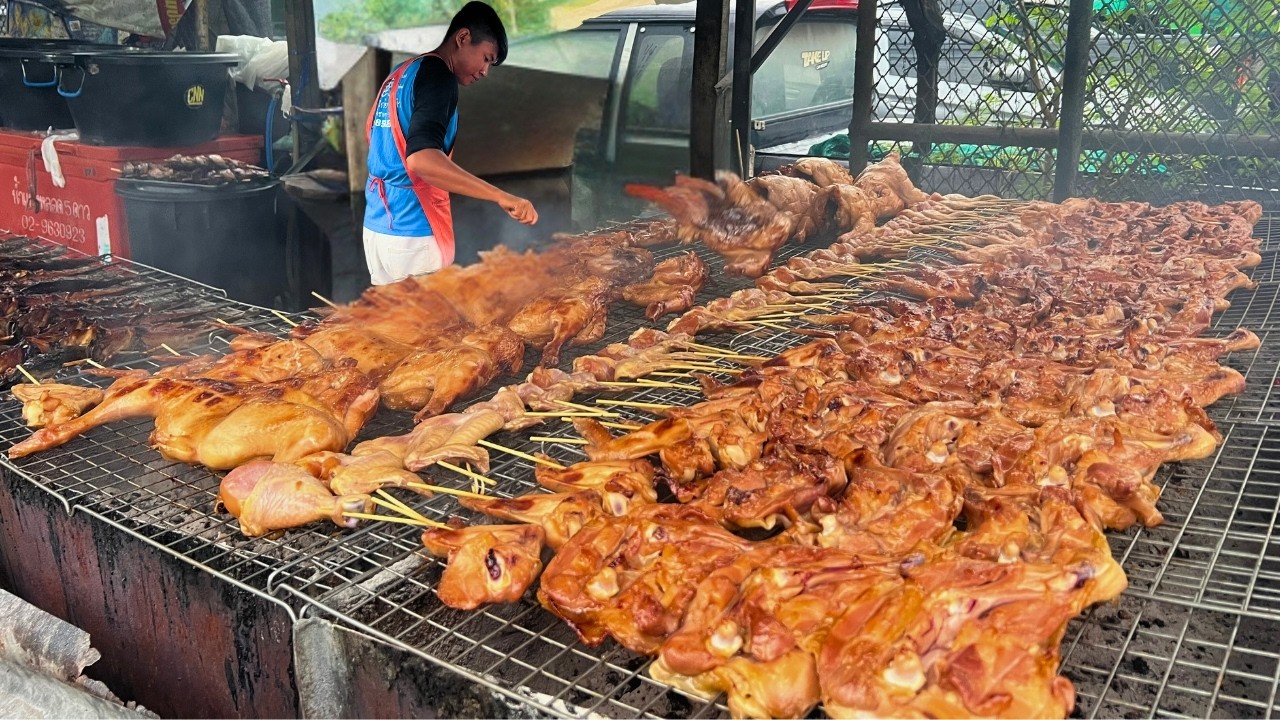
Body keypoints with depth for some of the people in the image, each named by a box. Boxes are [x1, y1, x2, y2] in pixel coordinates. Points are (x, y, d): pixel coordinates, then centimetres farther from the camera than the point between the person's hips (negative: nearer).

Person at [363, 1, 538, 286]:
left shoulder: (401, 73, 15)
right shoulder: (437, 74, -13)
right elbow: (421, 159, -29)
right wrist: (501, 196, -33)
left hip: (377, 227, 9)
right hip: (412, 233, -9)